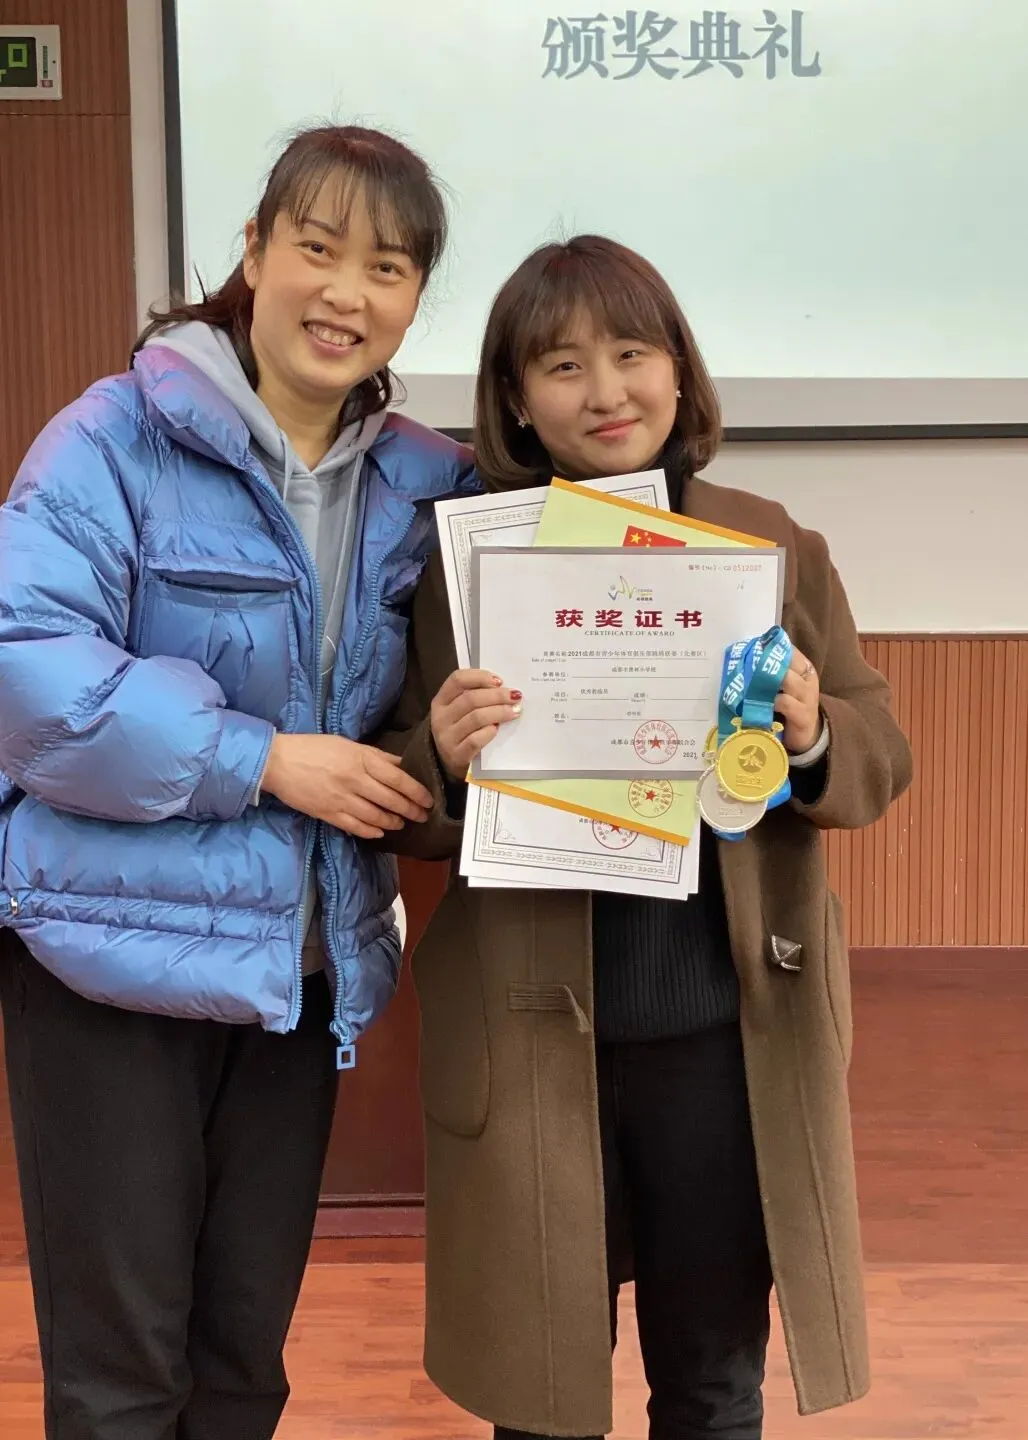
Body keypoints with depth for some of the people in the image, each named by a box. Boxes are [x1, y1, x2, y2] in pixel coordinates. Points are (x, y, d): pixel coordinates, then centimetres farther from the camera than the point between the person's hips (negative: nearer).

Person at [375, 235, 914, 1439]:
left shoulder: (774, 548, 2)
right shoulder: (460, 563, -2)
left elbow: (882, 761, 5)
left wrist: (811, 741, -16)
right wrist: (444, 762, -20)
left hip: (731, 1036, 1)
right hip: (531, 1040, -1)